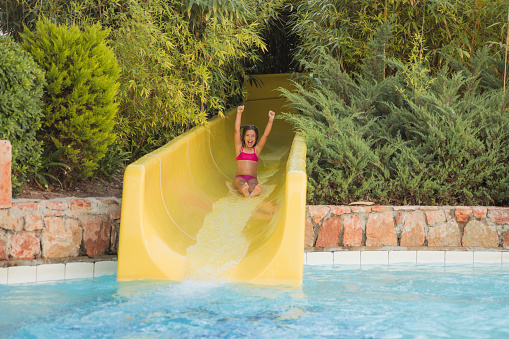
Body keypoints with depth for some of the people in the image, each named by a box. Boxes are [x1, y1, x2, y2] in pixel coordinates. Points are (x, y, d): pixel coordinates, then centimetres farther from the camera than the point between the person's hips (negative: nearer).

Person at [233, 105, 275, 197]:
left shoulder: (257, 149, 17)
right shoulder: (240, 148, 15)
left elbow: (266, 135, 7)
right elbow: (237, 130, 4)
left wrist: (271, 120, -5)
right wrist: (239, 113, -4)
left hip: (252, 178, 1)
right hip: (239, 178, 0)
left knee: (253, 184, -37)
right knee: (241, 182, -38)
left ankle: (252, 192, -71)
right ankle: (244, 191, -72)